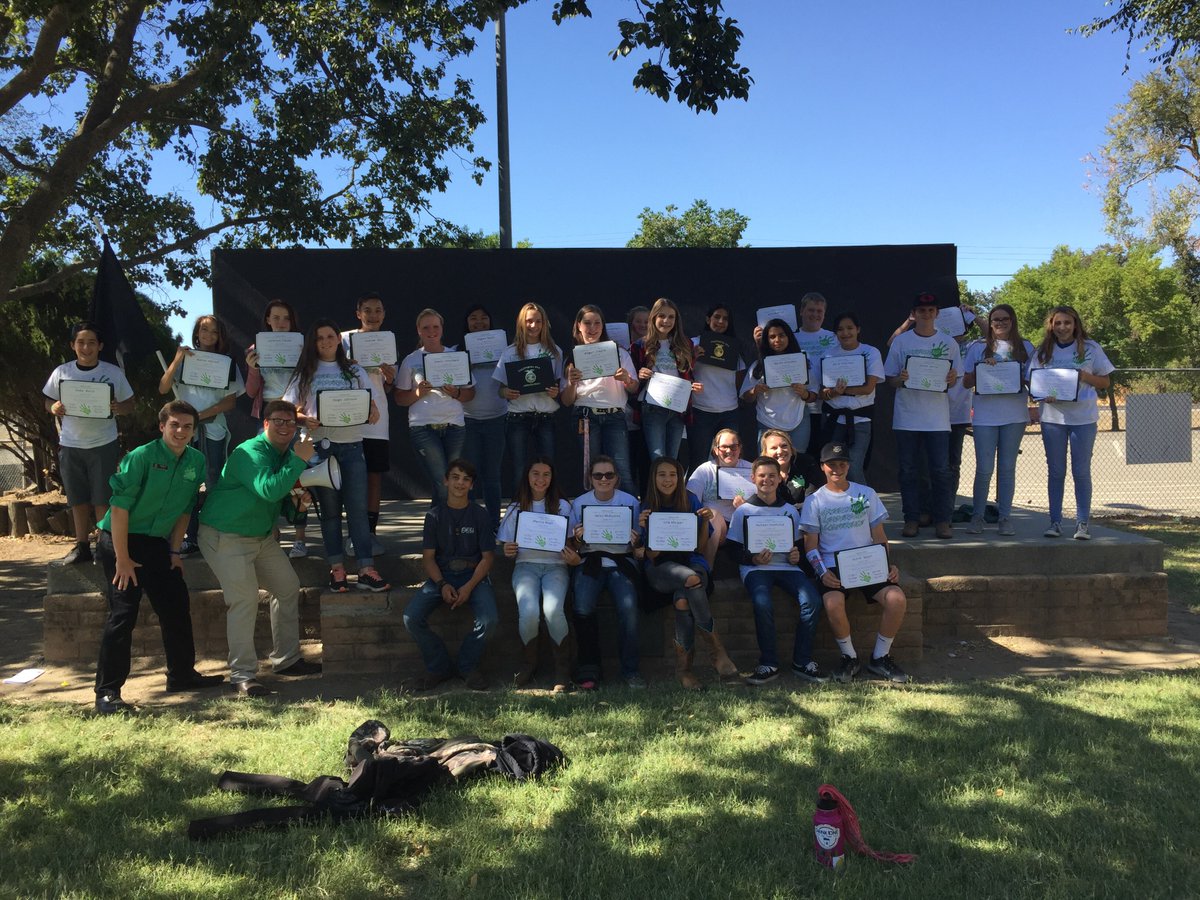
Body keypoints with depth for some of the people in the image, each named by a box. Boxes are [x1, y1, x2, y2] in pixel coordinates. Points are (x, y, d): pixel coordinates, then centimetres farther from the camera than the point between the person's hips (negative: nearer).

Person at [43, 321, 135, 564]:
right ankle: (81, 546, 18)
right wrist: (54, 408, -14)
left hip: (104, 444, -2)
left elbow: (129, 405, 3)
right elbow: (48, 402, 9)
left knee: (102, 499, 0)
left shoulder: (113, 372, -2)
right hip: (70, 445, 2)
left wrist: (118, 407, -20)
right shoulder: (61, 372, 2)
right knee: (78, 499, 9)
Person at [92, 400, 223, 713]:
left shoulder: (196, 461, 1)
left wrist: (174, 551, 7)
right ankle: (107, 691, -2)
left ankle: (182, 674, 25)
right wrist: (122, 558, -20)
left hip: (156, 544, 7)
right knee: (123, 614, -10)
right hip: (121, 541, -6)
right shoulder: (142, 457, -18)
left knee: (177, 607, 9)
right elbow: (120, 507, -20)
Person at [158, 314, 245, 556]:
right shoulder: (184, 359, 8)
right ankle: (190, 538, 5)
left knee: (214, 484, -1)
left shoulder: (227, 363, 7)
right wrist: (176, 360, -14)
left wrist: (200, 414, -10)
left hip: (214, 429, -1)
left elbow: (230, 401, 0)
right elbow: (163, 388, -4)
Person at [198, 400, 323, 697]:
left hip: (262, 536, 10)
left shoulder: (286, 453, 7)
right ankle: (242, 674, -11)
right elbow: (269, 489, -37)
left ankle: (286, 659, 22)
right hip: (225, 536, -9)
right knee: (244, 599, -17)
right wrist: (299, 460, -33)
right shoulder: (251, 453, -21)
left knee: (288, 588, 11)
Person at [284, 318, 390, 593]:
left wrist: (372, 413, -14)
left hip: (351, 445, 1)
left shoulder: (355, 371, 13)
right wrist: (303, 419, -15)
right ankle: (337, 569, 10)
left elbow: (373, 403, 10)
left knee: (358, 508, -5)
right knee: (329, 509, 4)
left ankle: (366, 570, -6)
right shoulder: (306, 373, 10)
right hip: (320, 444, 0)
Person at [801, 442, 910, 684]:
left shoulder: (866, 494, 12)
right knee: (833, 604, -33)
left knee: (897, 599, -24)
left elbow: (879, 537, 14)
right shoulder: (815, 501, 7)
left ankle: (880, 657, -3)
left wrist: (888, 565, -2)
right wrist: (823, 572, -15)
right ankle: (849, 657, -7)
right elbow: (811, 545, 2)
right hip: (832, 566, -2)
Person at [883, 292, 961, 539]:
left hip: (938, 418, 0)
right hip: (907, 416, 0)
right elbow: (890, 377, 6)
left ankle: (942, 520, 6)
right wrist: (901, 379, -16)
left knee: (941, 470, -2)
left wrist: (952, 378, -12)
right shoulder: (900, 342, 5)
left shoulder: (948, 343, 8)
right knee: (908, 470, 4)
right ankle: (911, 519, 12)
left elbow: (956, 377, 11)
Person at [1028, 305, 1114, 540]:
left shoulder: (1090, 348, 2)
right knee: (1056, 471, 6)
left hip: (1083, 417, -2)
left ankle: (1082, 523, 6)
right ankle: (1055, 521, 11)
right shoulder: (1043, 351, 7)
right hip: (1052, 417, 2)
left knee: (1081, 471, 0)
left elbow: (1106, 382, 5)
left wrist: (1086, 377, -14)